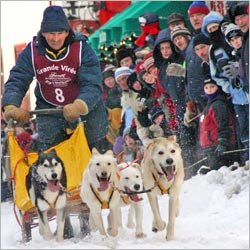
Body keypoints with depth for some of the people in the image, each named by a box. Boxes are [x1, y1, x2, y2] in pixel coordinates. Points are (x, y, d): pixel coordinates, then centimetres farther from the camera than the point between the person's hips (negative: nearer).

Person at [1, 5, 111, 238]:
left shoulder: (82, 49, -18)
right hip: (49, 112, 2)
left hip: (86, 108, -2)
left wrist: (79, 106, -47)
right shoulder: (32, 51, -10)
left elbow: (92, 85, -27)